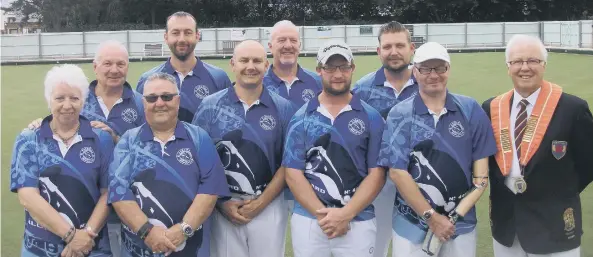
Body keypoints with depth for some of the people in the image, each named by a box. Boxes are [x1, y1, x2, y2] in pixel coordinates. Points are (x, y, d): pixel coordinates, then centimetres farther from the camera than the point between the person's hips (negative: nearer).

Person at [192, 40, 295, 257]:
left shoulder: (283, 108, 1)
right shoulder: (210, 106, 0)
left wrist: (261, 201, -7)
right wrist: (222, 202, -6)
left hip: (269, 205, 0)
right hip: (223, 205, 0)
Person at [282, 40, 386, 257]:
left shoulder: (371, 117, 3)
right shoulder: (301, 118, 4)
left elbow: (376, 174, -1)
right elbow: (293, 173, -1)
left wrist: (346, 214, -12)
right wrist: (322, 214, -12)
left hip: (358, 221, 0)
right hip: (308, 220, 0)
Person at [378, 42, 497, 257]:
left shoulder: (470, 110, 1)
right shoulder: (399, 115, -5)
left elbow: (480, 160, 3)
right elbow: (397, 172, -10)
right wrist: (431, 216, -13)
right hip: (412, 225, -2)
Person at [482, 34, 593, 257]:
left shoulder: (572, 108, -11)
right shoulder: (491, 108, 1)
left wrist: (561, 194, -3)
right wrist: (504, 190, 3)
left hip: (554, 225, -4)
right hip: (504, 221, 4)